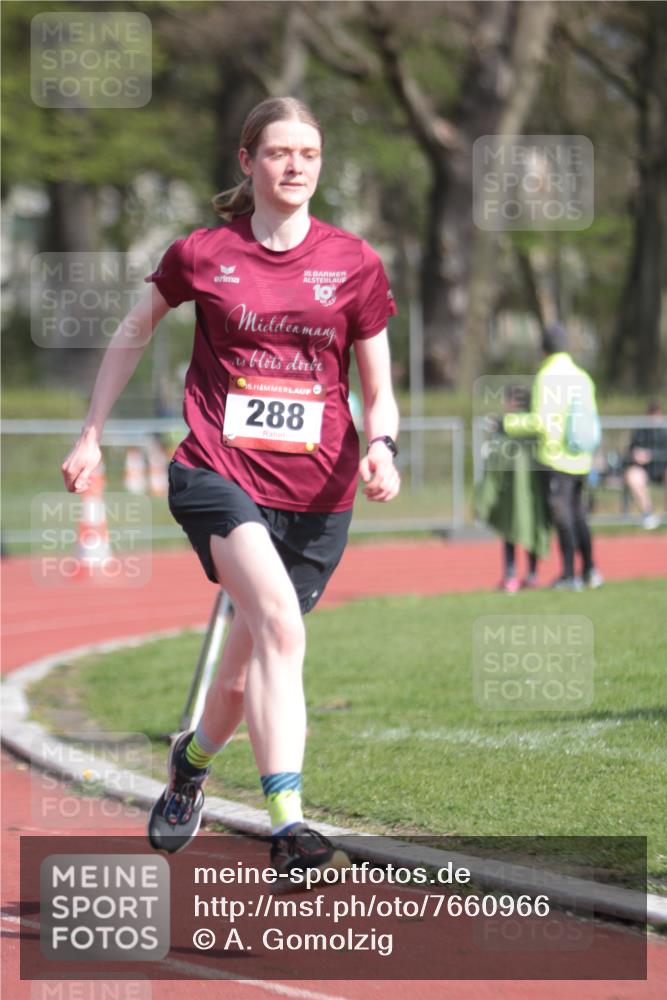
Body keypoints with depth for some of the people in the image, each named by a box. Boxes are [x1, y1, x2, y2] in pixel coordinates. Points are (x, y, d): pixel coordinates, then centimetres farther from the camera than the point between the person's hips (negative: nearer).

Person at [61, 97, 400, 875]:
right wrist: (91, 434, 21)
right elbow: (134, 331, 20)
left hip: (315, 495, 3)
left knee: (246, 670, 8)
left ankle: (192, 759, 43)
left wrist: (379, 446, -10)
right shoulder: (203, 255, 3)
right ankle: (288, 828, -33)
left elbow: (378, 390, 10)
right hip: (217, 472, -3)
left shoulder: (353, 263, 6)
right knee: (278, 622, -28)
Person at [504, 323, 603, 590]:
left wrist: (507, 423, -7)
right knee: (578, 514, 16)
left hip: (554, 459, -6)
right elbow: (590, 418, 10)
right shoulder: (582, 378, 7)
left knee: (563, 517, -2)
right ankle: (590, 571, 17)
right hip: (580, 460, 6)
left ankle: (569, 576, -1)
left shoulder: (546, 378, -12)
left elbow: (540, 421, -18)